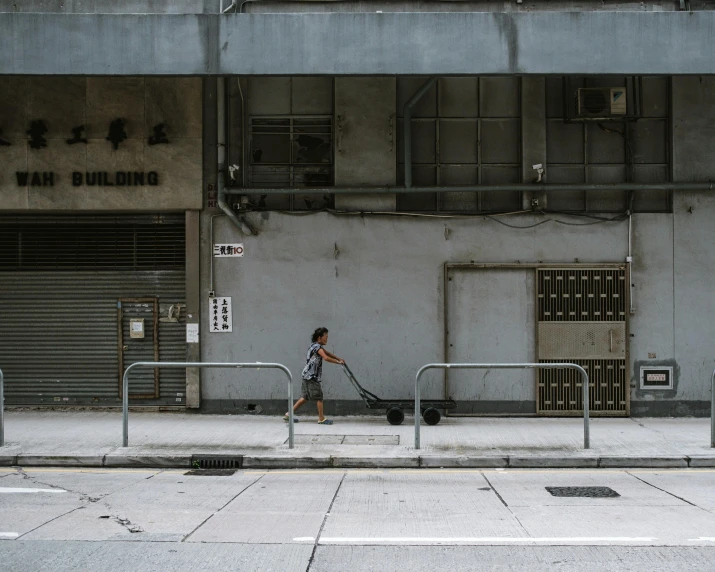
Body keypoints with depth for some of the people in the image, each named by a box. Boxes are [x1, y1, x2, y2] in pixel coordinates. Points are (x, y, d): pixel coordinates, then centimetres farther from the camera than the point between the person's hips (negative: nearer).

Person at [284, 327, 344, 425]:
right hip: (311, 376, -10)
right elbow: (326, 358, -27)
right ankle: (321, 418, 3)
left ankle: (288, 415, 14)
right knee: (319, 397, -3)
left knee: (305, 397, 13)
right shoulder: (317, 347, -14)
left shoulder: (316, 346, 18)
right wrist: (338, 362, -17)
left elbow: (328, 353, 20)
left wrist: (339, 359, 10)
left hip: (307, 376, 10)